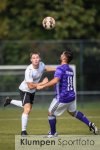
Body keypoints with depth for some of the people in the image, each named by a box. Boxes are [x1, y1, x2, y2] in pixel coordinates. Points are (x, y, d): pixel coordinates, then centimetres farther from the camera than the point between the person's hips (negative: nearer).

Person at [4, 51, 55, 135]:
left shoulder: (41, 64, -15)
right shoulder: (29, 71, -35)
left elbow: (45, 68, 13)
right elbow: (30, 86, -32)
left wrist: (56, 69, 0)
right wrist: (42, 83, -31)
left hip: (32, 91, 8)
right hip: (25, 90, -8)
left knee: (28, 107, 27)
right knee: (27, 110, -21)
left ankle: (10, 101, 47)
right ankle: (23, 131, -12)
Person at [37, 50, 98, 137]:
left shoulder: (60, 69, -17)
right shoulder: (70, 70, 10)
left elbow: (55, 81, -32)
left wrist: (43, 86, -29)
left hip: (62, 97, -8)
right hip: (71, 96, 8)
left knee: (51, 113, 10)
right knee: (73, 112, 28)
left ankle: (53, 133, 19)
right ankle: (90, 124, 21)